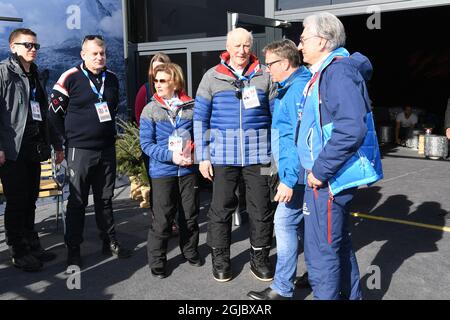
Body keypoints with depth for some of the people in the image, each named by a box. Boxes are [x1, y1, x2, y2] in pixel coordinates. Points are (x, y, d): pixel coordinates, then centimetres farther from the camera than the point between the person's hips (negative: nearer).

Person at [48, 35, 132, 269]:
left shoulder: (111, 79, 8)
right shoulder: (70, 78, -8)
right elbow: (54, 113, -5)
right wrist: (59, 147, -5)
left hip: (107, 149, 5)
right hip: (79, 150, -5)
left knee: (105, 199, 14)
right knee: (77, 202, 3)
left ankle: (110, 242, 25)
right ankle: (73, 250, 14)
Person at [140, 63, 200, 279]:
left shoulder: (191, 107, 0)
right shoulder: (151, 109, -5)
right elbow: (146, 143, -7)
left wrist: (196, 152, -9)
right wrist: (171, 156, -18)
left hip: (188, 170, 2)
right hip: (162, 172, -2)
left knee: (190, 214, 14)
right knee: (162, 219, 2)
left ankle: (190, 251, 35)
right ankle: (157, 261, 19)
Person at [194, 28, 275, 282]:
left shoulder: (264, 76, 6)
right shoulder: (212, 77, 5)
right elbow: (200, 119, 5)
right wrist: (203, 156, 0)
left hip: (258, 155, 1)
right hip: (223, 155, 0)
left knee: (261, 209, 6)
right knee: (221, 208, 6)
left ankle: (260, 257, 25)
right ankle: (220, 258, 24)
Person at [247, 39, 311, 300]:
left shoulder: (299, 88, -18)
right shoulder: (290, 87, 14)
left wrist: (289, 179, -26)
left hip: (297, 173, -10)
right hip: (296, 171, 10)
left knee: (285, 223, -6)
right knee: (302, 223, 18)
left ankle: (283, 288, 3)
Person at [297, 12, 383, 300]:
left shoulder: (338, 71, -17)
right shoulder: (327, 71, 14)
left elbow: (351, 130, -29)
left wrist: (320, 171, -23)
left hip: (328, 179, -11)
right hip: (333, 176, 11)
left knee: (321, 254, -1)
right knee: (339, 244, 22)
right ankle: (350, 295, 38)